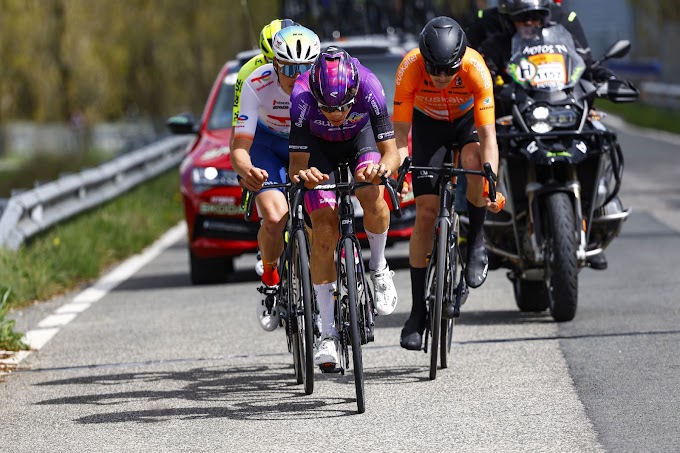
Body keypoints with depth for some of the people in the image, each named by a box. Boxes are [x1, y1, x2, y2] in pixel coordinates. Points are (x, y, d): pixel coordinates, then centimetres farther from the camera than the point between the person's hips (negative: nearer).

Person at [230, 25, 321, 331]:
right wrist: (245, 169, -56)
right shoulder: (257, 85, -31)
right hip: (267, 145, -1)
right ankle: (270, 281, 2)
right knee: (275, 218, -25)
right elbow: (240, 146, -32)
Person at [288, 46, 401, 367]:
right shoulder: (302, 96, -37)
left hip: (361, 136, 0)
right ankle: (328, 332, -6)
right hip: (319, 147, 0)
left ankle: (378, 267, 2)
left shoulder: (368, 87, -37)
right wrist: (302, 174, -56)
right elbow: (296, 164, -33)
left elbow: (391, 151, -34)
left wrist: (383, 168, -56)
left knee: (371, 197, -29)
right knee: (324, 230, -13)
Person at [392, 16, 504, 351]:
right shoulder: (410, 69, -33)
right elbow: (400, 134, -27)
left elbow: (487, 135, -35)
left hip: (469, 118, -1)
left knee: (473, 160, -36)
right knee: (425, 212, -8)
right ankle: (418, 309, 0)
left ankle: (476, 243, -12)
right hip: (428, 122, 1)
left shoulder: (475, 69, -35)